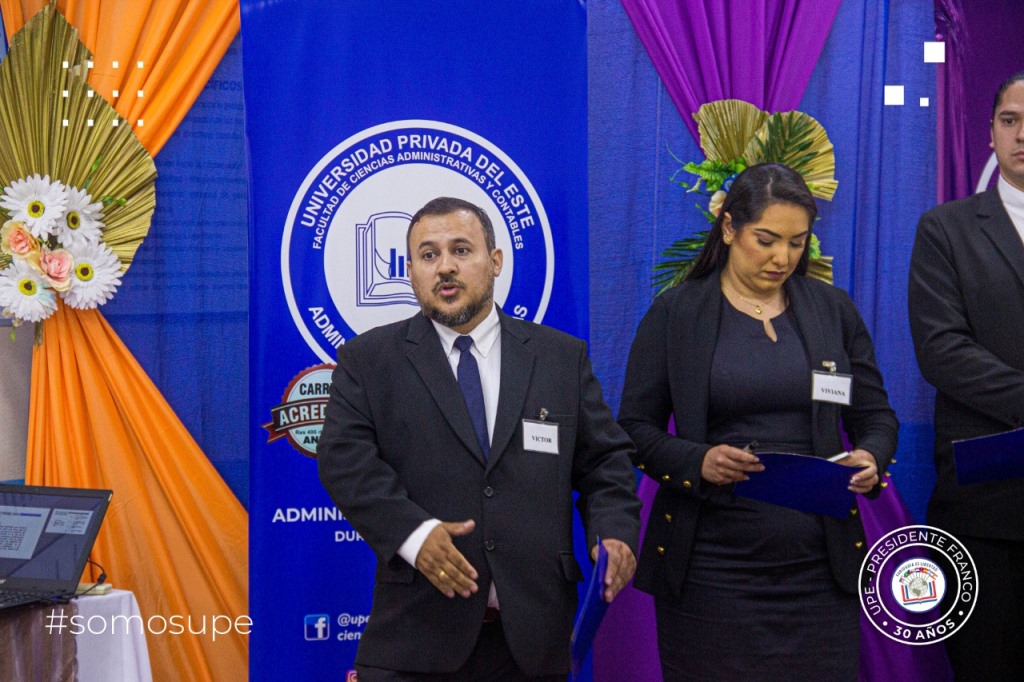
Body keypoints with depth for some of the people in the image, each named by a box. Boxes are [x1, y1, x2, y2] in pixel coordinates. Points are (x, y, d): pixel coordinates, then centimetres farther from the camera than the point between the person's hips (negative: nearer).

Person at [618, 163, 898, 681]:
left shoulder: (833, 310, 10)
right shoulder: (674, 313, 2)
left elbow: (875, 414, 13)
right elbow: (635, 427, 1)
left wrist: (871, 458, -9)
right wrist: (697, 461, -18)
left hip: (818, 562, 2)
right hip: (708, 565, -2)